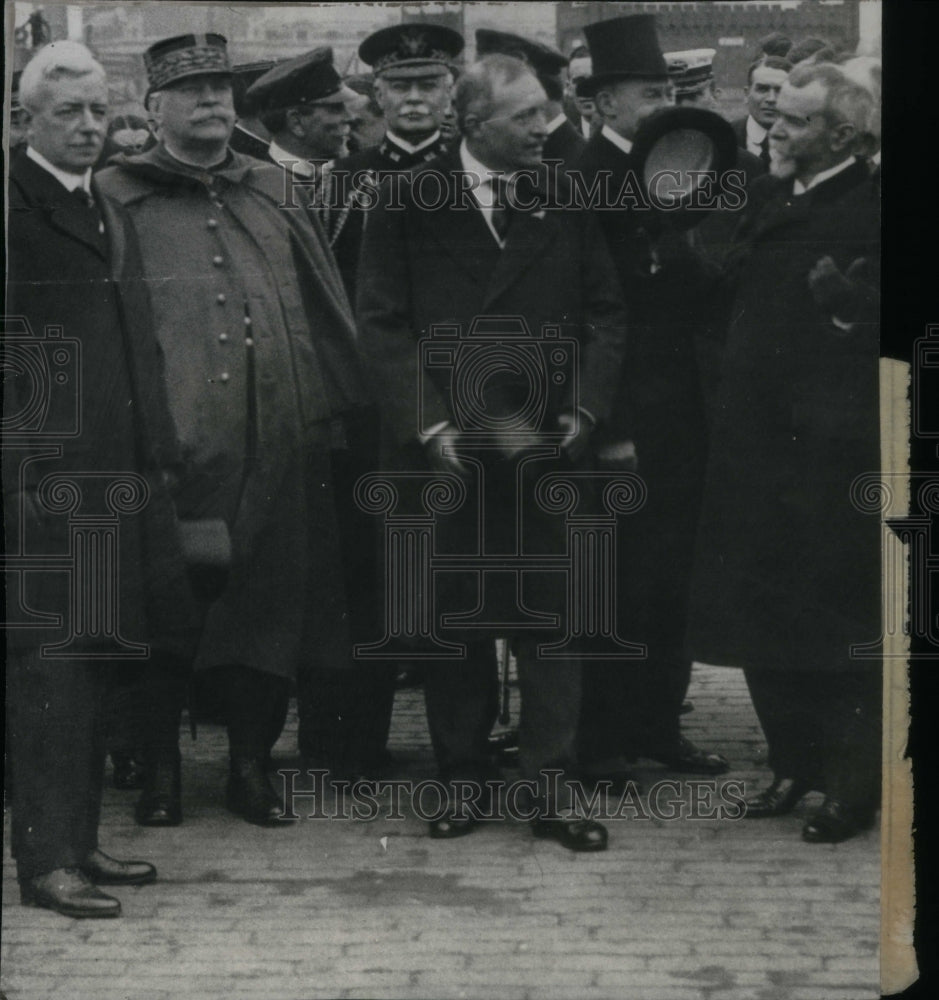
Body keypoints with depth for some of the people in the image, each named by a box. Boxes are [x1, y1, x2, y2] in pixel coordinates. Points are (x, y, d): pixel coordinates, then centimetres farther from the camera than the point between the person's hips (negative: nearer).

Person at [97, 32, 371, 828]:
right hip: (170, 448, -3)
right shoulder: (119, 197, 5)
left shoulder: (271, 190, 17)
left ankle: (252, 763, 20)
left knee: (273, 604, 6)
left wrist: (333, 407, 7)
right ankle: (160, 769, 15)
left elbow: (322, 310, 16)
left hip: (278, 443, 4)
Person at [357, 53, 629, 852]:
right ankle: (463, 776, 20)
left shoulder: (565, 199, 6)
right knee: (453, 616, 7)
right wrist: (427, 421, -12)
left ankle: (550, 786, 9)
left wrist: (586, 406, -5)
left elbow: (605, 311, 8)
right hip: (444, 445, -1)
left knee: (551, 609, 1)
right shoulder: (409, 203, -1)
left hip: (543, 443, 1)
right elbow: (383, 322, -3)